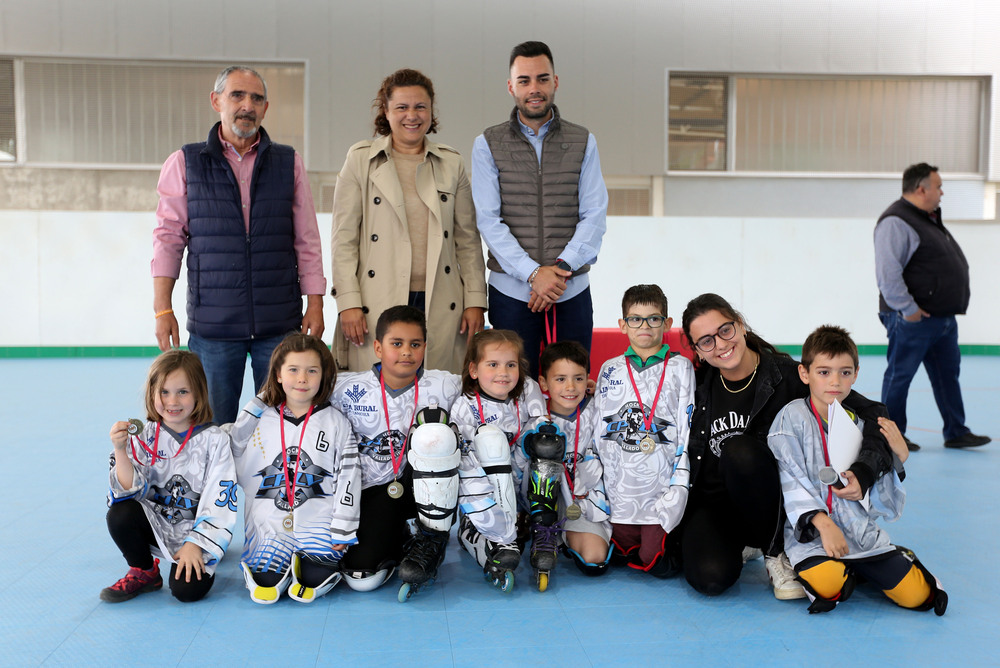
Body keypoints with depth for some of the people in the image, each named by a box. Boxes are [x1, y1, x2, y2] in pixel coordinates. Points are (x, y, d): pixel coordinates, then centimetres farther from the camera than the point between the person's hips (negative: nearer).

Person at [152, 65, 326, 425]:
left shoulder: (290, 163, 8)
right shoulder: (185, 162, 6)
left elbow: (307, 241, 8)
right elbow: (167, 237, 5)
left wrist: (315, 305, 2)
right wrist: (162, 310, -1)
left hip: (280, 324, 1)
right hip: (212, 323, 0)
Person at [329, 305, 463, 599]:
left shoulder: (443, 387, -5)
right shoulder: (348, 390, -4)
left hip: (425, 489, 0)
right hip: (375, 490, 0)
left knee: (433, 429, -30)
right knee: (361, 578, -22)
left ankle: (433, 539, -15)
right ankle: (398, 539, 16)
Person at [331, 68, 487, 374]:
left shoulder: (452, 163, 12)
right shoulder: (360, 159, 6)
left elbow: (468, 240, 13)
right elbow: (344, 238, 3)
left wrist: (475, 300, 7)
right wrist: (348, 302, -5)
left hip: (440, 306, 2)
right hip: (377, 306, -2)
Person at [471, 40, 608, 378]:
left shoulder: (583, 142, 9)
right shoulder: (488, 144, 5)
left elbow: (594, 216, 2)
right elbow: (488, 220, -3)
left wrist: (562, 268, -13)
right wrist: (533, 272, -14)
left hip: (572, 289, 1)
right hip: (511, 289, -1)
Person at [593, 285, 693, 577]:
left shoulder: (680, 367, 2)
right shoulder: (610, 370, 9)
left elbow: (689, 429, -2)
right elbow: (601, 432, 10)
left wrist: (679, 485, -10)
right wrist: (602, 485, 5)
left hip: (662, 483, -3)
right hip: (622, 484, 3)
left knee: (654, 560, -7)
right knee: (624, 550, 2)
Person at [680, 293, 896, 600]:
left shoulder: (788, 376, -11)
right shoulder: (699, 385, -1)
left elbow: (873, 414, -12)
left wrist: (864, 470, -29)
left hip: (767, 506, -2)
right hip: (707, 503, 2)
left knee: (739, 449, -32)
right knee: (709, 578, -28)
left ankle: (776, 552, -10)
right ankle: (733, 545, 11)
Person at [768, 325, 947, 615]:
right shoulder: (792, 417, -3)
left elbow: (886, 508, 9)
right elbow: (793, 485, -11)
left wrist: (897, 457, -3)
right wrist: (823, 522, -23)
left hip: (861, 532, 3)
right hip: (811, 532, -3)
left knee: (917, 595, -10)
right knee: (827, 585, -32)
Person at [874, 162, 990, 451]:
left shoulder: (929, 219, 17)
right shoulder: (896, 222, -16)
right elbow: (888, 273, -24)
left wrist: (949, 308, 19)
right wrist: (907, 308, -22)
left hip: (943, 316, 10)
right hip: (912, 319, -10)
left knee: (948, 373, 13)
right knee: (899, 376, 1)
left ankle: (956, 433, 22)